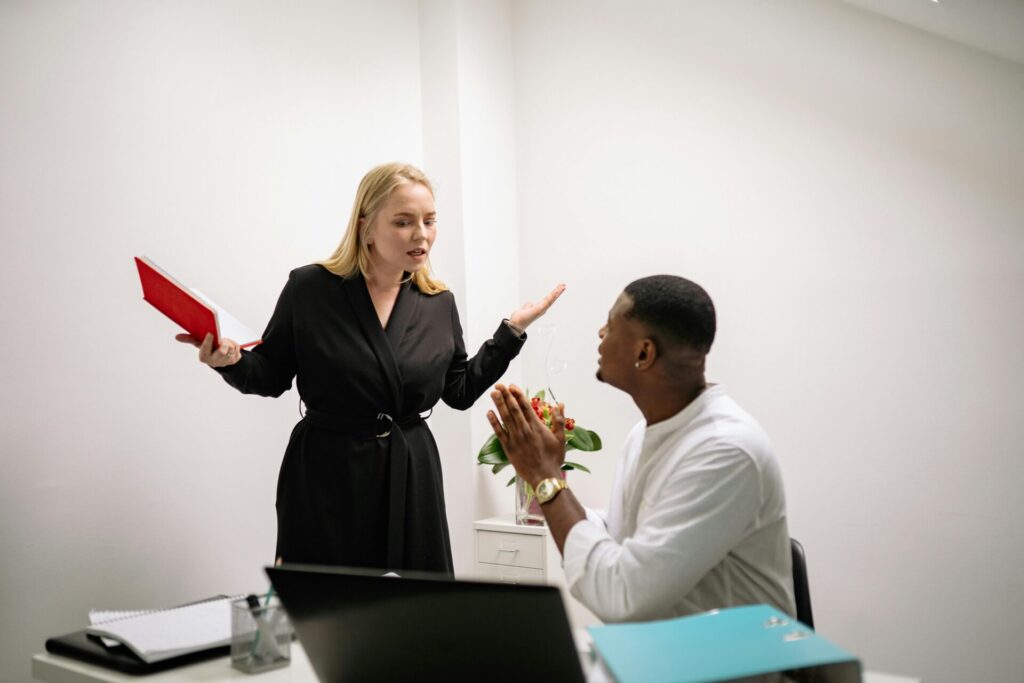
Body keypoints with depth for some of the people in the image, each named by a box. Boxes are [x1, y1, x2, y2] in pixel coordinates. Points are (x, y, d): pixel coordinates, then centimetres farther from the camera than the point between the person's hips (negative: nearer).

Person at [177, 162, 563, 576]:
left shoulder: (439, 303, 5)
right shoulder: (309, 288, -5)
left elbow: (460, 391, 11)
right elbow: (271, 376, 3)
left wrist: (513, 330, 7)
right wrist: (232, 362, -17)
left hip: (411, 478, 3)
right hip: (325, 477, -3)